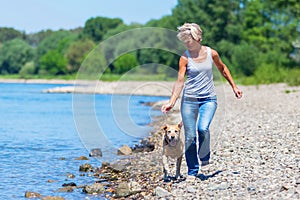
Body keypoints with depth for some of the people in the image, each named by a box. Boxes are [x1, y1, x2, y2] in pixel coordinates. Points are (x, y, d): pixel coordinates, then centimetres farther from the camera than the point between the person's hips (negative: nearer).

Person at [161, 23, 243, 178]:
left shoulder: (211, 53, -1)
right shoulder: (185, 58, -4)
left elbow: (222, 68, 17)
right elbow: (180, 81, -9)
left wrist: (234, 86, 19)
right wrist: (172, 102, -20)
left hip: (209, 99, 0)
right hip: (189, 99, 0)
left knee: (203, 128, -24)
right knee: (190, 136, -1)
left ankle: (204, 157, 4)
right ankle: (192, 171, 12)